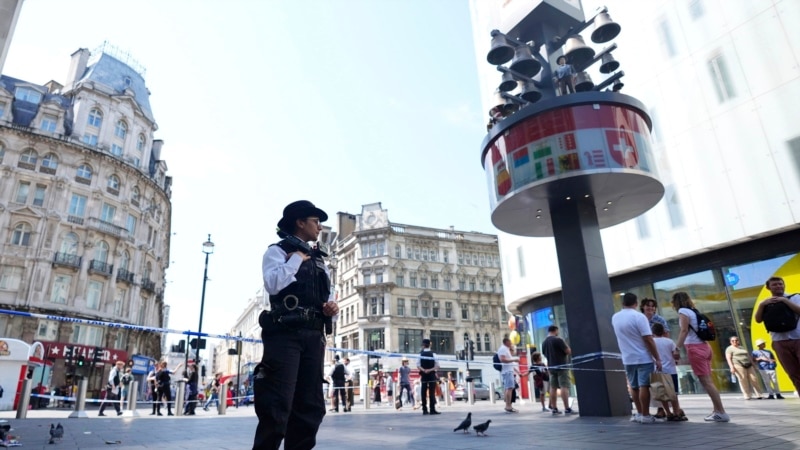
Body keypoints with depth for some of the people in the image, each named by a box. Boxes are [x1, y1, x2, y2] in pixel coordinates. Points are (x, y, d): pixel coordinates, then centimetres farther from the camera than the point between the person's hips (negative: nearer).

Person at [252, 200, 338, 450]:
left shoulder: (319, 259, 23)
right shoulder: (277, 251, 4)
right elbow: (272, 285, -15)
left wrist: (332, 307, 2)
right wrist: (297, 258, -6)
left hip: (314, 336, 7)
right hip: (285, 333, -6)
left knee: (310, 406, 8)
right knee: (277, 405, -9)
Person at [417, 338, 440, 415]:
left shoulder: (420, 354, -1)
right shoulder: (433, 354, -2)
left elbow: (418, 366, -8)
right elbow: (437, 366, -6)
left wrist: (424, 370, -12)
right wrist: (430, 370, -10)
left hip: (423, 376, 1)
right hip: (432, 375, -1)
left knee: (424, 393, 5)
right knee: (432, 393, -2)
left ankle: (425, 410, 5)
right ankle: (432, 409, -7)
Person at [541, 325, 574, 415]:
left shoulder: (544, 342, 10)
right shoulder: (558, 340, -13)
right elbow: (569, 351, -12)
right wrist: (566, 345, 6)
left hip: (551, 367, 7)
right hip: (561, 366, -7)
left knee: (553, 387, 7)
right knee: (564, 387, -8)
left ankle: (554, 408, 8)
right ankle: (567, 409, -12)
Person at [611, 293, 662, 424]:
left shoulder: (615, 318, 5)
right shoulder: (639, 316, -14)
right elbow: (648, 340, -17)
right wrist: (658, 359, -12)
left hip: (627, 359, 5)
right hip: (643, 358, -5)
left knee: (634, 387, 14)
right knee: (644, 386, -2)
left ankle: (639, 413, 22)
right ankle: (645, 416, 2)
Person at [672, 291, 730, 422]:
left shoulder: (683, 311, -5)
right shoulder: (693, 311, 18)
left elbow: (684, 331, -13)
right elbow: (693, 331, 14)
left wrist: (677, 348, -13)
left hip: (695, 348, -8)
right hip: (704, 346, 8)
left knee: (705, 381, -7)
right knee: (708, 380, 9)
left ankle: (721, 412, -7)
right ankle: (717, 411, 11)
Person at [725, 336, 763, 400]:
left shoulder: (743, 348, 21)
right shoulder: (729, 349, 1)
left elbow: (749, 356, 23)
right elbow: (728, 358, -7)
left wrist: (753, 365, 15)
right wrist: (731, 367, -18)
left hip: (748, 365, 6)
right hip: (738, 365, -6)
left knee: (754, 379, -2)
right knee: (743, 380, -9)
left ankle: (759, 395, 3)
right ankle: (747, 396, -6)